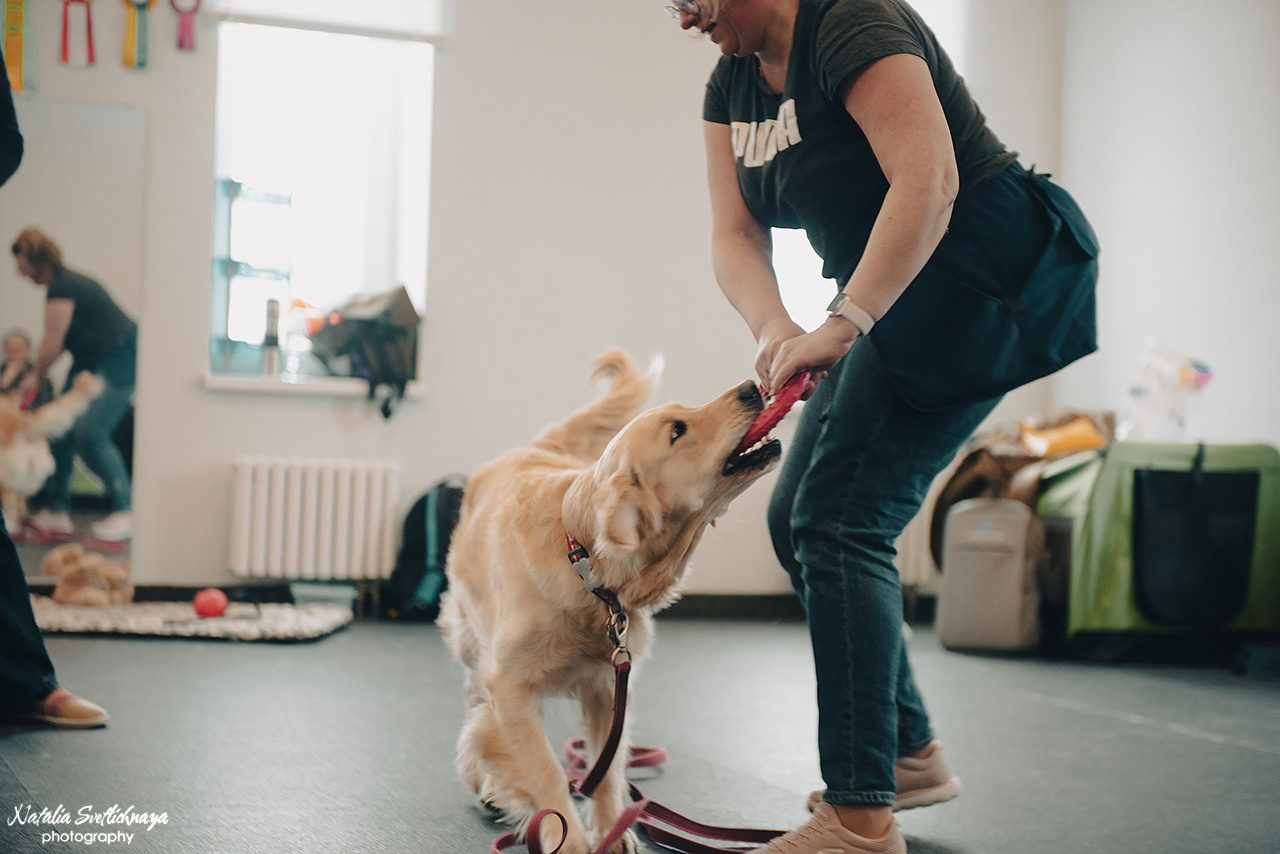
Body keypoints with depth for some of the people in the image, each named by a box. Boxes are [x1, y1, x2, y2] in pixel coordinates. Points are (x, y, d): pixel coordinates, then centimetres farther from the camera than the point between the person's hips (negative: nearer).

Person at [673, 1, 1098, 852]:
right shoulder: (732, 84, 9)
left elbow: (928, 182, -30)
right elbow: (735, 237, 1)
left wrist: (842, 324, -34)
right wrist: (774, 328, -19)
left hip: (981, 277, -10)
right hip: (894, 298, 10)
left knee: (839, 520, -17)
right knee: (795, 517, 9)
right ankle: (912, 752, 22)